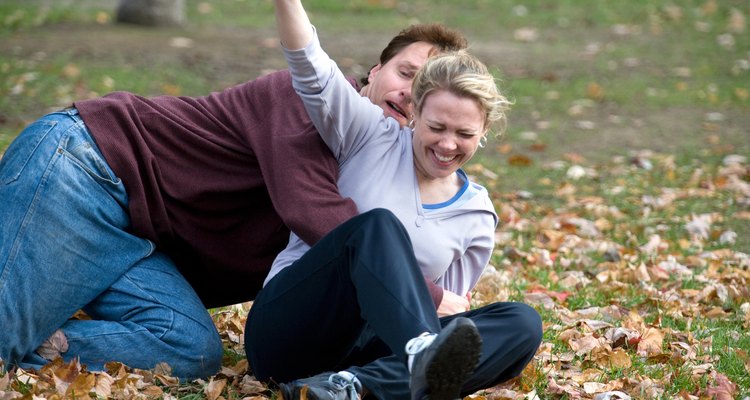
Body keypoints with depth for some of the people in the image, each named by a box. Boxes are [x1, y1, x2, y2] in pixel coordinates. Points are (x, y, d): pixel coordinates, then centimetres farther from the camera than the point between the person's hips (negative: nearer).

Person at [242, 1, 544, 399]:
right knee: (377, 226, -31)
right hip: (287, 328, -3)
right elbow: (312, 70, -9)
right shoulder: (373, 139, 6)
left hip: (366, 348, 3)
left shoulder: (477, 216, 13)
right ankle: (424, 352, -61)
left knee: (522, 324, -22)